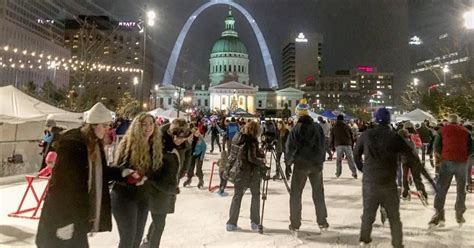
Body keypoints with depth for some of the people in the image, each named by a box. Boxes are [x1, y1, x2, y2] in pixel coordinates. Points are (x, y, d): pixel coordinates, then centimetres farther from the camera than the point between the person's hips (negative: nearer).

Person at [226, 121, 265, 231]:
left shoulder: (237, 138, 7)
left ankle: (231, 223, 8)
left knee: (237, 196, 9)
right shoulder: (252, 140, -14)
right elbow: (252, 158, -20)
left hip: (239, 170, 5)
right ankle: (254, 222, 13)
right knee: (255, 195, 11)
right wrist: (262, 162, -1)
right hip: (251, 172, -5)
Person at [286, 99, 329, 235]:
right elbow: (323, 144, 5)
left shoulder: (296, 128, -10)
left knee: (295, 194, 6)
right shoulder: (318, 127, 1)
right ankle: (322, 222, 21)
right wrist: (320, 159, 16)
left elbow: (290, 147, -9)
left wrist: (288, 161, 6)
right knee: (318, 193, 15)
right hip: (317, 164, 4)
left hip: (301, 164, -3)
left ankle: (295, 224, 6)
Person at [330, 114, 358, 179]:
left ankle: (338, 173, 9)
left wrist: (332, 147, 15)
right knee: (350, 159, 4)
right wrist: (352, 145, 17)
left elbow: (332, 138, 9)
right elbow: (351, 136, 12)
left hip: (338, 145, -1)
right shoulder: (347, 126, 11)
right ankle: (354, 173, 1)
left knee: (338, 159, 8)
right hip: (348, 144, 1)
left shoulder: (334, 128, 9)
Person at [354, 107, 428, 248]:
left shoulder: (366, 135, -2)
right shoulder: (395, 137, -6)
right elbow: (413, 159, -4)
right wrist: (418, 180, 7)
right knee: (394, 217, 15)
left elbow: (356, 153, 11)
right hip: (388, 184, -1)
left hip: (369, 182, 1)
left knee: (368, 213, 17)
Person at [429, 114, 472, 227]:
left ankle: (439, 215, -7)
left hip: (447, 161, -2)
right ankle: (460, 215, 23)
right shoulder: (465, 131, 13)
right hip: (462, 162, 3)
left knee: (441, 188, 0)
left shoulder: (444, 129, 6)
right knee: (461, 189, 16)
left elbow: (437, 146, -1)